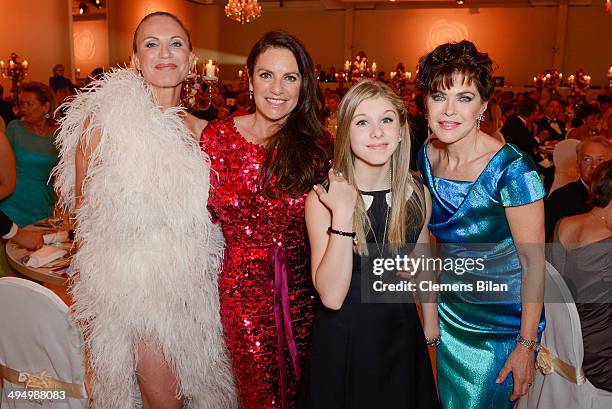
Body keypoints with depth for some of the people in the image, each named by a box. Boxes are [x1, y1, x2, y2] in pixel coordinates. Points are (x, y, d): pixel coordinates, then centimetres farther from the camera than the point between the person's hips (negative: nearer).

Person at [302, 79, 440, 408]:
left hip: (401, 336, 3)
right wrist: (343, 213, -29)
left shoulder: (417, 194, -5)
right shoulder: (322, 198, -16)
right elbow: (331, 296, -24)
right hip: (343, 342, -3)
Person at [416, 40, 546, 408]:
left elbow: (534, 263, -19)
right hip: (450, 313, 6)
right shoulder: (426, 156, -8)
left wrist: (526, 346, -15)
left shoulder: (512, 169, -26)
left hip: (502, 326, -5)